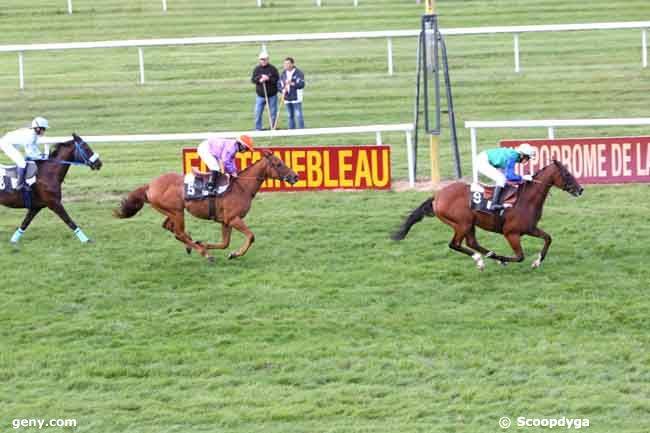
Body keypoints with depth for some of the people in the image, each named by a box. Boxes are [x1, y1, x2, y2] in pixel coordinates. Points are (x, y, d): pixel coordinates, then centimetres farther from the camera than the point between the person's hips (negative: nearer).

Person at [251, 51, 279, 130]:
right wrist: (259, 80, -19)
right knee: (258, 113, 1)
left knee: (273, 113, 5)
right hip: (260, 95, 2)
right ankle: (258, 129, 10)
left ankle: (272, 128, 16)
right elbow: (253, 79, 0)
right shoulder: (257, 69, 3)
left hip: (272, 95, -2)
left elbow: (277, 79, -8)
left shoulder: (273, 69, -4)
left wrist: (268, 79, -22)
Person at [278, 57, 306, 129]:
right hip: (287, 99, 6)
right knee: (290, 116, 10)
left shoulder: (298, 73, -7)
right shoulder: (283, 74, 10)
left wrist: (292, 83, -28)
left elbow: (301, 84, -16)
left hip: (296, 98, -6)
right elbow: (280, 85, 13)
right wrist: (282, 90, -9)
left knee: (298, 115, -9)